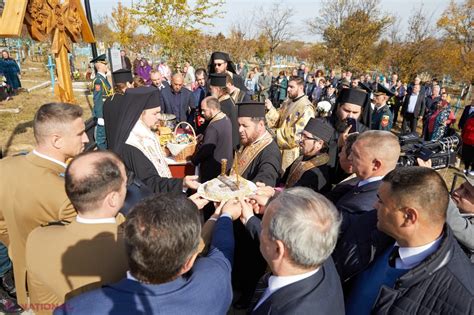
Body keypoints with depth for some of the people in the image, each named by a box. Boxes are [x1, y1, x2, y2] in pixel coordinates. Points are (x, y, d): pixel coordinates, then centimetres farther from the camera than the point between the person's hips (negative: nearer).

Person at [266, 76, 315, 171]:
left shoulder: (306, 108, -17)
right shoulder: (287, 103, 9)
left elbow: (297, 133, -22)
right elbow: (277, 120, 8)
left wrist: (275, 132, -15)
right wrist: (271, 109, -10)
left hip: (292, 152, -7)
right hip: (280, 149, 7)